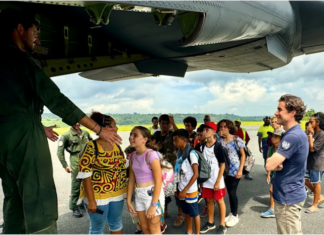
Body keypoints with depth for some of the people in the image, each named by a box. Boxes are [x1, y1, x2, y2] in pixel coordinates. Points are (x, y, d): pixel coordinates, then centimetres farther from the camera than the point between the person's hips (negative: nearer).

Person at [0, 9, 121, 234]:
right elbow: (55, 99, -16)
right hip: (24, 136, -9)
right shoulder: (20, 58, -7)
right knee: (40, 203, -6)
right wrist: (98, 128, -15)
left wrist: (38, 127, 30)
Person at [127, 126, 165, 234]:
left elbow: (158, 181, -20)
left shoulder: (151, 155, -20)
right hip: (139, 194, 7)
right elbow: (131, 180, 8)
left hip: (153, 193, -7)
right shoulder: (132, 156, 2)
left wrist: (153, 205, -20)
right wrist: (128, 201, 8)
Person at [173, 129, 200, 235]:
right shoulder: (179, 153, 2)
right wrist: (177, 189, 7)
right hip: (181, 190, 6)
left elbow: (196, 174, -19)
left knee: (194, 213, 10)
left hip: (190, 191, -6)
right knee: (186, 212, 20)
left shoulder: (191, 153, -18)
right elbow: (179, 173, 8)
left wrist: (185, 190, -19)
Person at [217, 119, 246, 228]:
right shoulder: (219, 140, 2)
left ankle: (235, 216, 18)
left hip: (235, 170, -4)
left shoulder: (237, 140, -10)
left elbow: (243, 155, -7)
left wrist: (240, 170, -12)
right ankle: (232, 213, 31)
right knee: (229, 192, 13)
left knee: (232, 192, 0)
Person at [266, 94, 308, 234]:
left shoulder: (293, 136, -26)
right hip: (291, 194, 10)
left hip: (287, 197, -10)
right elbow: (277, 163, 9)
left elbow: (269, 165, -30)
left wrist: (274, 162, -8)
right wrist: (277, 163, -13)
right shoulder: (296, 133, 8)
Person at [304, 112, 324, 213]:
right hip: (310, 161, 9)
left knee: (316, 183, 5)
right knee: (305, 180, 13)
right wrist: (309, 134, 0)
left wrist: (310, 134, -21)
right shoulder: (313, 133, 6)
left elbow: (312, 148, -22)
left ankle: (315, 205, 20)